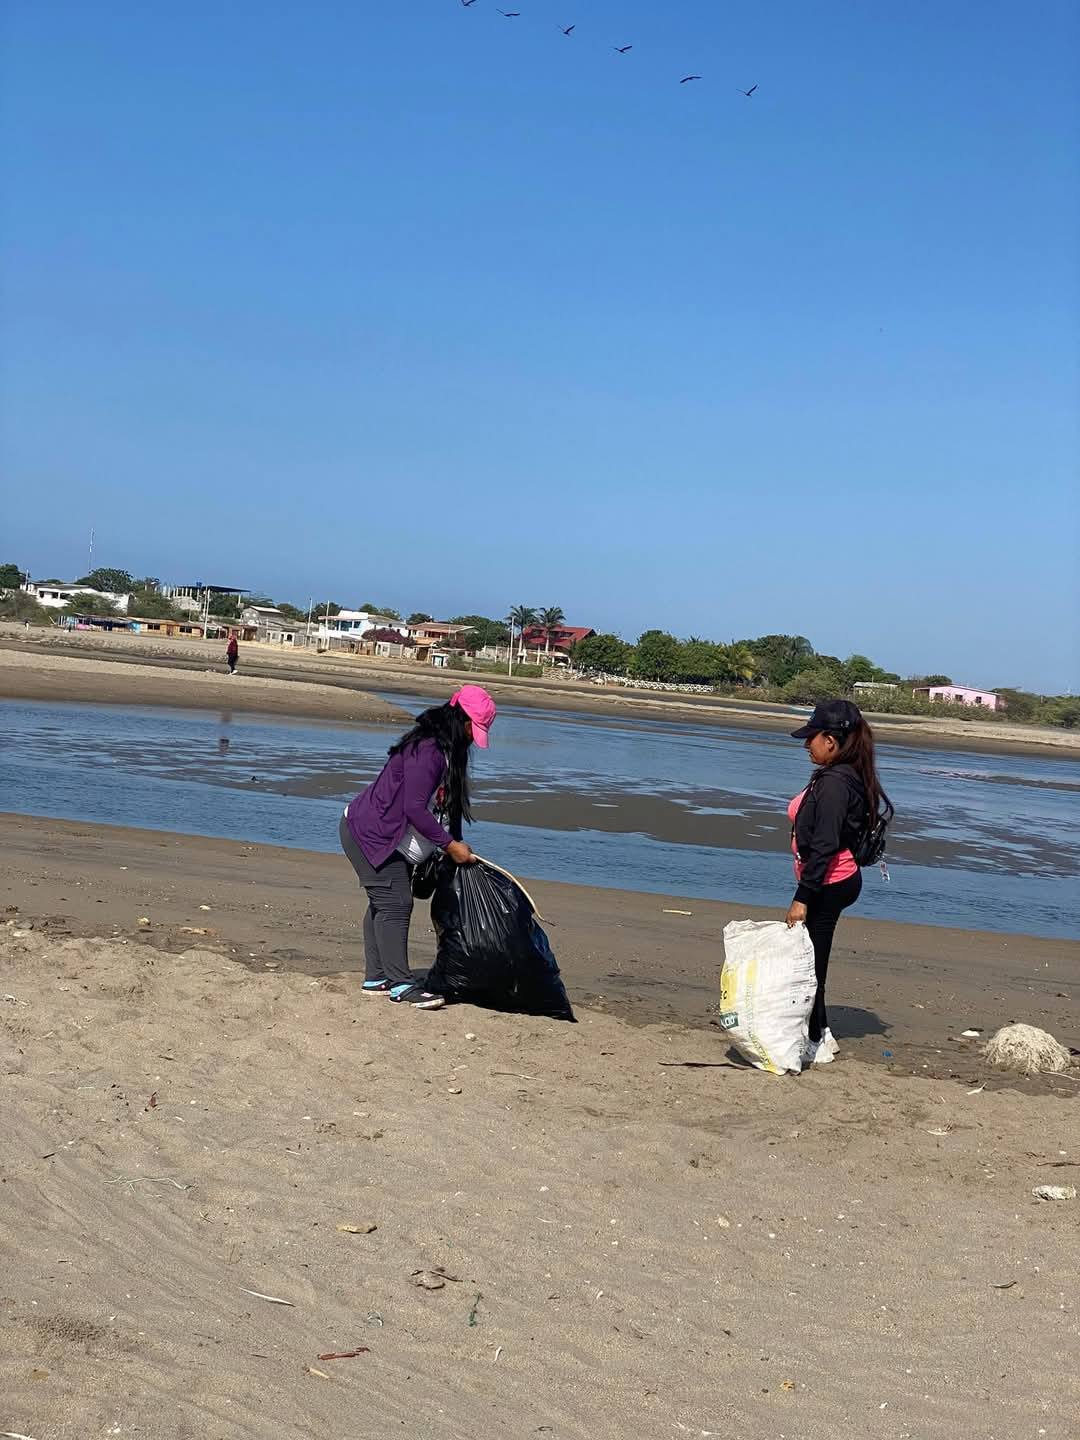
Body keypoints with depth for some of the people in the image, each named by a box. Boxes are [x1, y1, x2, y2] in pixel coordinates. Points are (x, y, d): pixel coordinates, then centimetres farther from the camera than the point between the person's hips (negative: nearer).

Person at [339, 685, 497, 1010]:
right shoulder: (427, 750, -24)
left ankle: (376, 978, 15)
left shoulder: (444, 749, 9)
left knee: (383, 904, 10)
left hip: (383, 837, 11)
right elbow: (414, 808, -27)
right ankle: (401, 985, -13)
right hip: (371, 834, -11)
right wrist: (450, 845, -20)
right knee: (395, 904, -13)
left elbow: (447, 802, 14)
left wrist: (454, 844, 7)